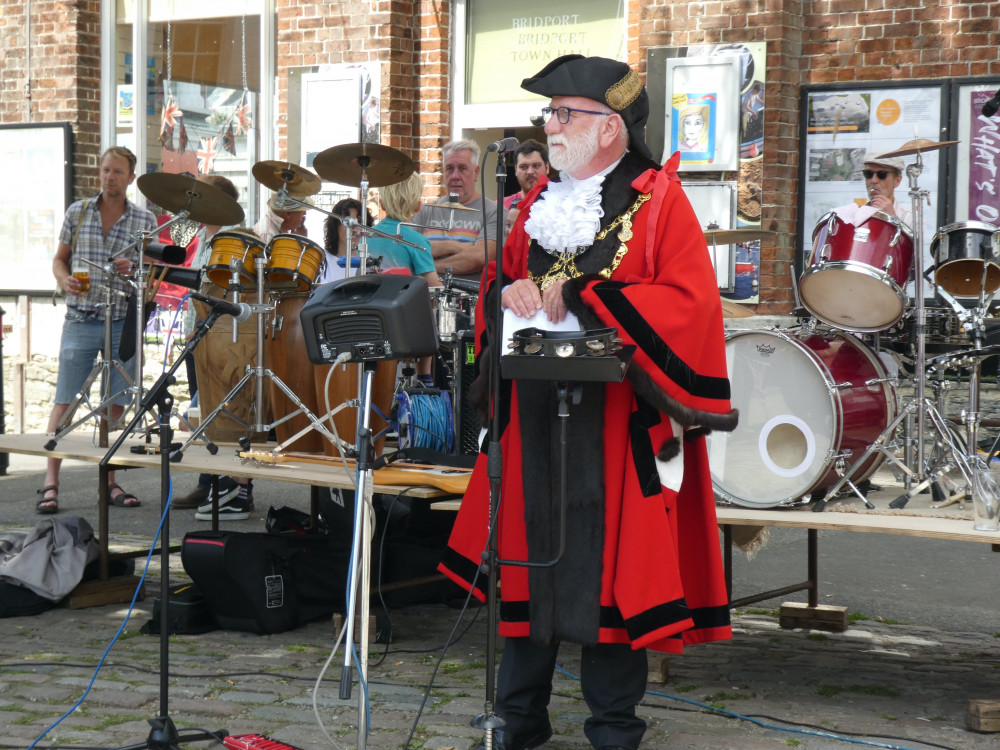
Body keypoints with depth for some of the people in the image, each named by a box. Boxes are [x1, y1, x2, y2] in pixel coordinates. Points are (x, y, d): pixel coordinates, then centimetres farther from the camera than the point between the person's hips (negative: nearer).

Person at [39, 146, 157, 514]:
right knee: (65, 401, -5)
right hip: (81, 319, -1)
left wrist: (133, 269, -13)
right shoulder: (77, 212, 6)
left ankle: (109, 482, 14)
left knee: (115, 405, 5)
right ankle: (50, 484, -4)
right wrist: (65, 280, -9)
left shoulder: (145, 220, 5)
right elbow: (59, 258, 12)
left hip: (124, 322, 1)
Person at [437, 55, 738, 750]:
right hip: (536, 412, 5)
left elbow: (689, 302, -15)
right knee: (529, 555, 8)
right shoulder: (540, 201, 14)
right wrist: (509, 288, -2)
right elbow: (499, 275, 22)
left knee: (611, 562, -1)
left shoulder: (660, 203, -4)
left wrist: (581, 295, -16)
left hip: (620, 423, -5)